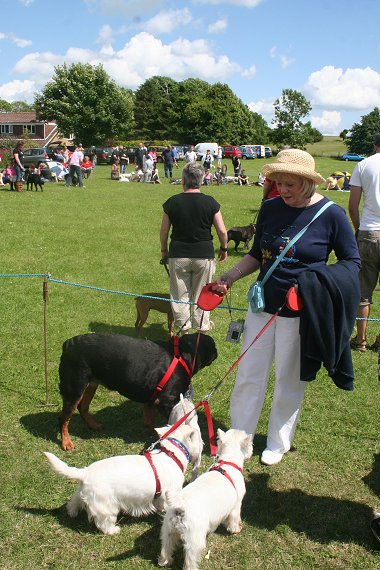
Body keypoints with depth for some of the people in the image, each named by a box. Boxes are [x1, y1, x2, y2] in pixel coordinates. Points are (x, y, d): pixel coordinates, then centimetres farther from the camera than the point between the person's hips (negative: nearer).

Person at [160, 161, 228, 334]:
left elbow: (163, 231, 2)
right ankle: (201, 328, 19)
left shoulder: (172, 202, -4)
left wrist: (164, 250, 18)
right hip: (204, 255, 0)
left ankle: (183, 329, 20)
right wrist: (223, 249, 12)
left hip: (178, 255, 0)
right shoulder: (210, 202, -6)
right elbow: (222, 231, -5)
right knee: (201, 295, 11)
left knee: (180, 295, 12)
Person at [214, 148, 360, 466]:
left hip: (300, 312, -3)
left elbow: (352, 262, -3)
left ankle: (278, 443, 33)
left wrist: (320, 283, -20)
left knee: (289, 382, 12)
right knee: (249, 375, 11)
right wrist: (231, 277, -3)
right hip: (263, 304, 4)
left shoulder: (331, 214, -11)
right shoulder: (270, 208, 0)